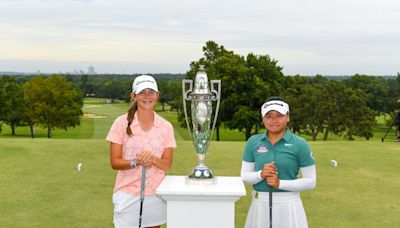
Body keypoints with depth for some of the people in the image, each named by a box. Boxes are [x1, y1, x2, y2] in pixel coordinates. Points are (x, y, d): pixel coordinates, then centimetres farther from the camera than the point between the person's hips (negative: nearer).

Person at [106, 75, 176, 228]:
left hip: (155, 194, 2)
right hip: (128, 194, -2)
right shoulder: (122, 122, -4)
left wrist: (152, 159, -21)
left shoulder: (166, 127, 2)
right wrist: (135, 162, -24)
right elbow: (115, 162, -5)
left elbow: (167, 164, 0)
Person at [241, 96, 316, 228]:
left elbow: (310, 181, -5)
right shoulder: (253, 142, 1)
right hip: (260, 204, 2)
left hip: (288, 204, -2)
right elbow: (244, 176, 5)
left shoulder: (300, 144, -6)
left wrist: (280, 183, -16)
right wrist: (261, 174, -15)